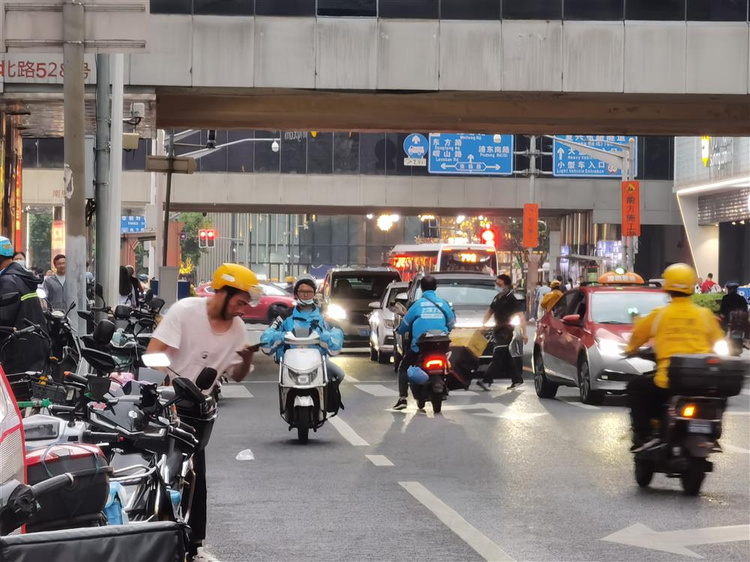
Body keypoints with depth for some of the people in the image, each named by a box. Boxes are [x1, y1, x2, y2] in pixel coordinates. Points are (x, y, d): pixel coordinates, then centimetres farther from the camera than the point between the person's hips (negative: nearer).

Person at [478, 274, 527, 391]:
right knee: (505, 357, 11)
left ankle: (487, 381, -19)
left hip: (506, 331, -9)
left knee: (498, 356, -12)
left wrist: (524, 333, -22)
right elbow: (490, 311, 26)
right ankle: (517, 379, 19)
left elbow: (520, 316, -17)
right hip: (498, 330, 9)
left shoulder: (511, 300, -12)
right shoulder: (497, 298, 12)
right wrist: (483, 324, 17)